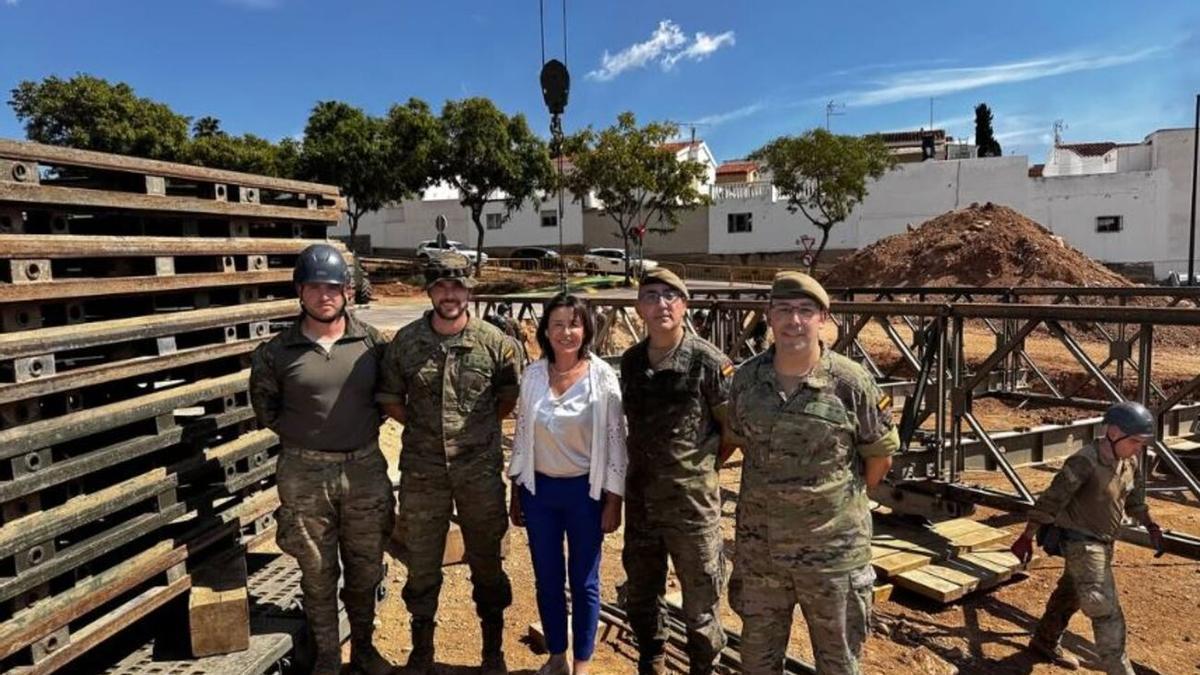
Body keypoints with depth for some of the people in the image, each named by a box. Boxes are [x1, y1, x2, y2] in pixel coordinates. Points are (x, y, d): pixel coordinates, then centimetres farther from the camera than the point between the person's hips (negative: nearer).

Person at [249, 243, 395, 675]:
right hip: (305, 474, -1)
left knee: (365, 567, 15)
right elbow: (266, 410, 9)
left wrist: (363, 427, 2)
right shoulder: (277, 352, -4)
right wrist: (304, 434, 4)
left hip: (365, 469, 1)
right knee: (318, 573, 11)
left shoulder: (372, 342, -3)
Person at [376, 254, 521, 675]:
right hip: (422, 471, 1)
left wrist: (480, 427, 3)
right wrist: (422, 426, 3)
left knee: (486, 560, 12)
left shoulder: (494, 341, -6)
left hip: (480, 470, -1)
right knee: (421, 562, 13)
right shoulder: (405, 341, -3)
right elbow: (389, 398, 8)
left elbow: (510, 396, 7)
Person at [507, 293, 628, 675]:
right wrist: (515, 495, 8)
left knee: (583, 582, 9)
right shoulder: (532, 374, -1)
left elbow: (616, 440, -7)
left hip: (584, 490, -3)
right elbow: (521, 436, 6)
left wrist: (613, 501, -8)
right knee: (547, 580, 14)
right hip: (538, 489, 3)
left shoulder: (602, 375, -10)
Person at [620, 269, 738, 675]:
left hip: (692, 500, -5)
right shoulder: (630, 361, 2)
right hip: (640, 499, 5)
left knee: (700, 602, 10)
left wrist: (704, 464, 1)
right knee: (640, 595, 20)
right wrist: (649, 466, 9)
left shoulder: (708, 361, -14)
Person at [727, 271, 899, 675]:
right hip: (758, 547, 3)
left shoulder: (852, 383, -14)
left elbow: (880, 454, -1)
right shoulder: (746, 378, -4)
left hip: (833, 548, -2)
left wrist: (847, 498, 6)